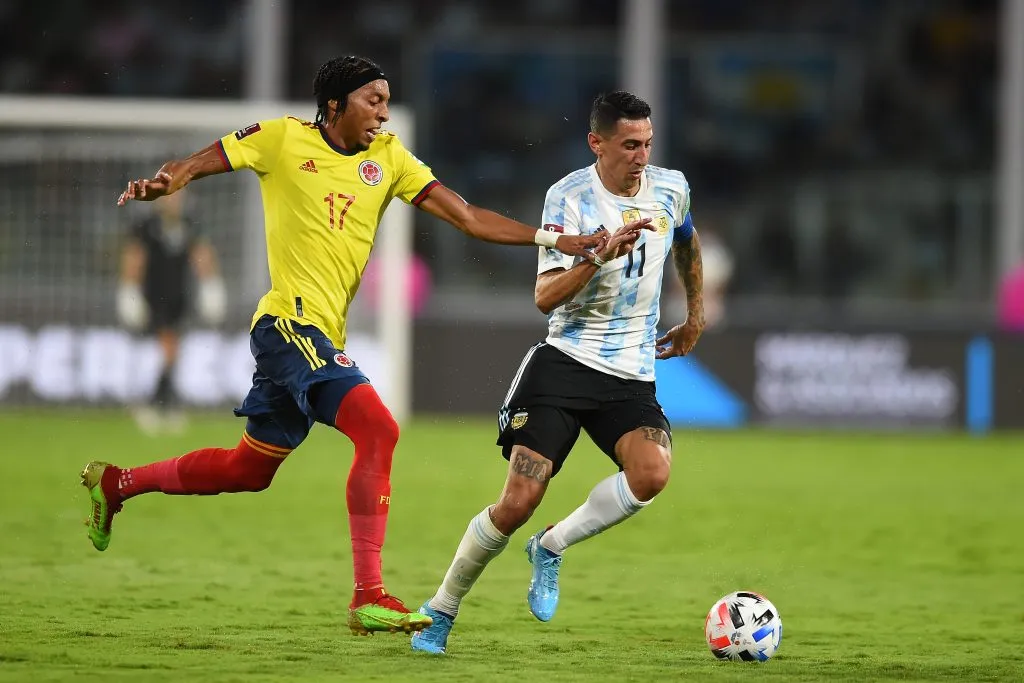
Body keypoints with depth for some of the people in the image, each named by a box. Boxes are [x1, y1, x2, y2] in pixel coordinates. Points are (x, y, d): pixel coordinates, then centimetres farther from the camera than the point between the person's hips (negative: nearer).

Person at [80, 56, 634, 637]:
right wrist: (161, 184, -19)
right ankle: (369, 597, -24)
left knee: (249, 469, 17)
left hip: (325, 336, 8)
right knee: (378, 429, -23)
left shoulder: (388, 158, 10)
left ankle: (116, 484, 37)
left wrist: (552, 239, -4)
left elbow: (468, 216, 6)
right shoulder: (283, 139, -3)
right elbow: (197, 165, 4)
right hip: (290, 321, -8)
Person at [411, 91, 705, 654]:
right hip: (565, 361, -3)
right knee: (519, 501, -12)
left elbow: (686, 243, 30)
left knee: (652, 471, -28)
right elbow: (546, 297, -16)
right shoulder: (569, 197, -9)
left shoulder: (671, 188, 4)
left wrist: (695, 316, 30)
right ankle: (440, 612, 9)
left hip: (632, 375, 3)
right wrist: (600, 257, -29)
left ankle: (550, 548, -5)